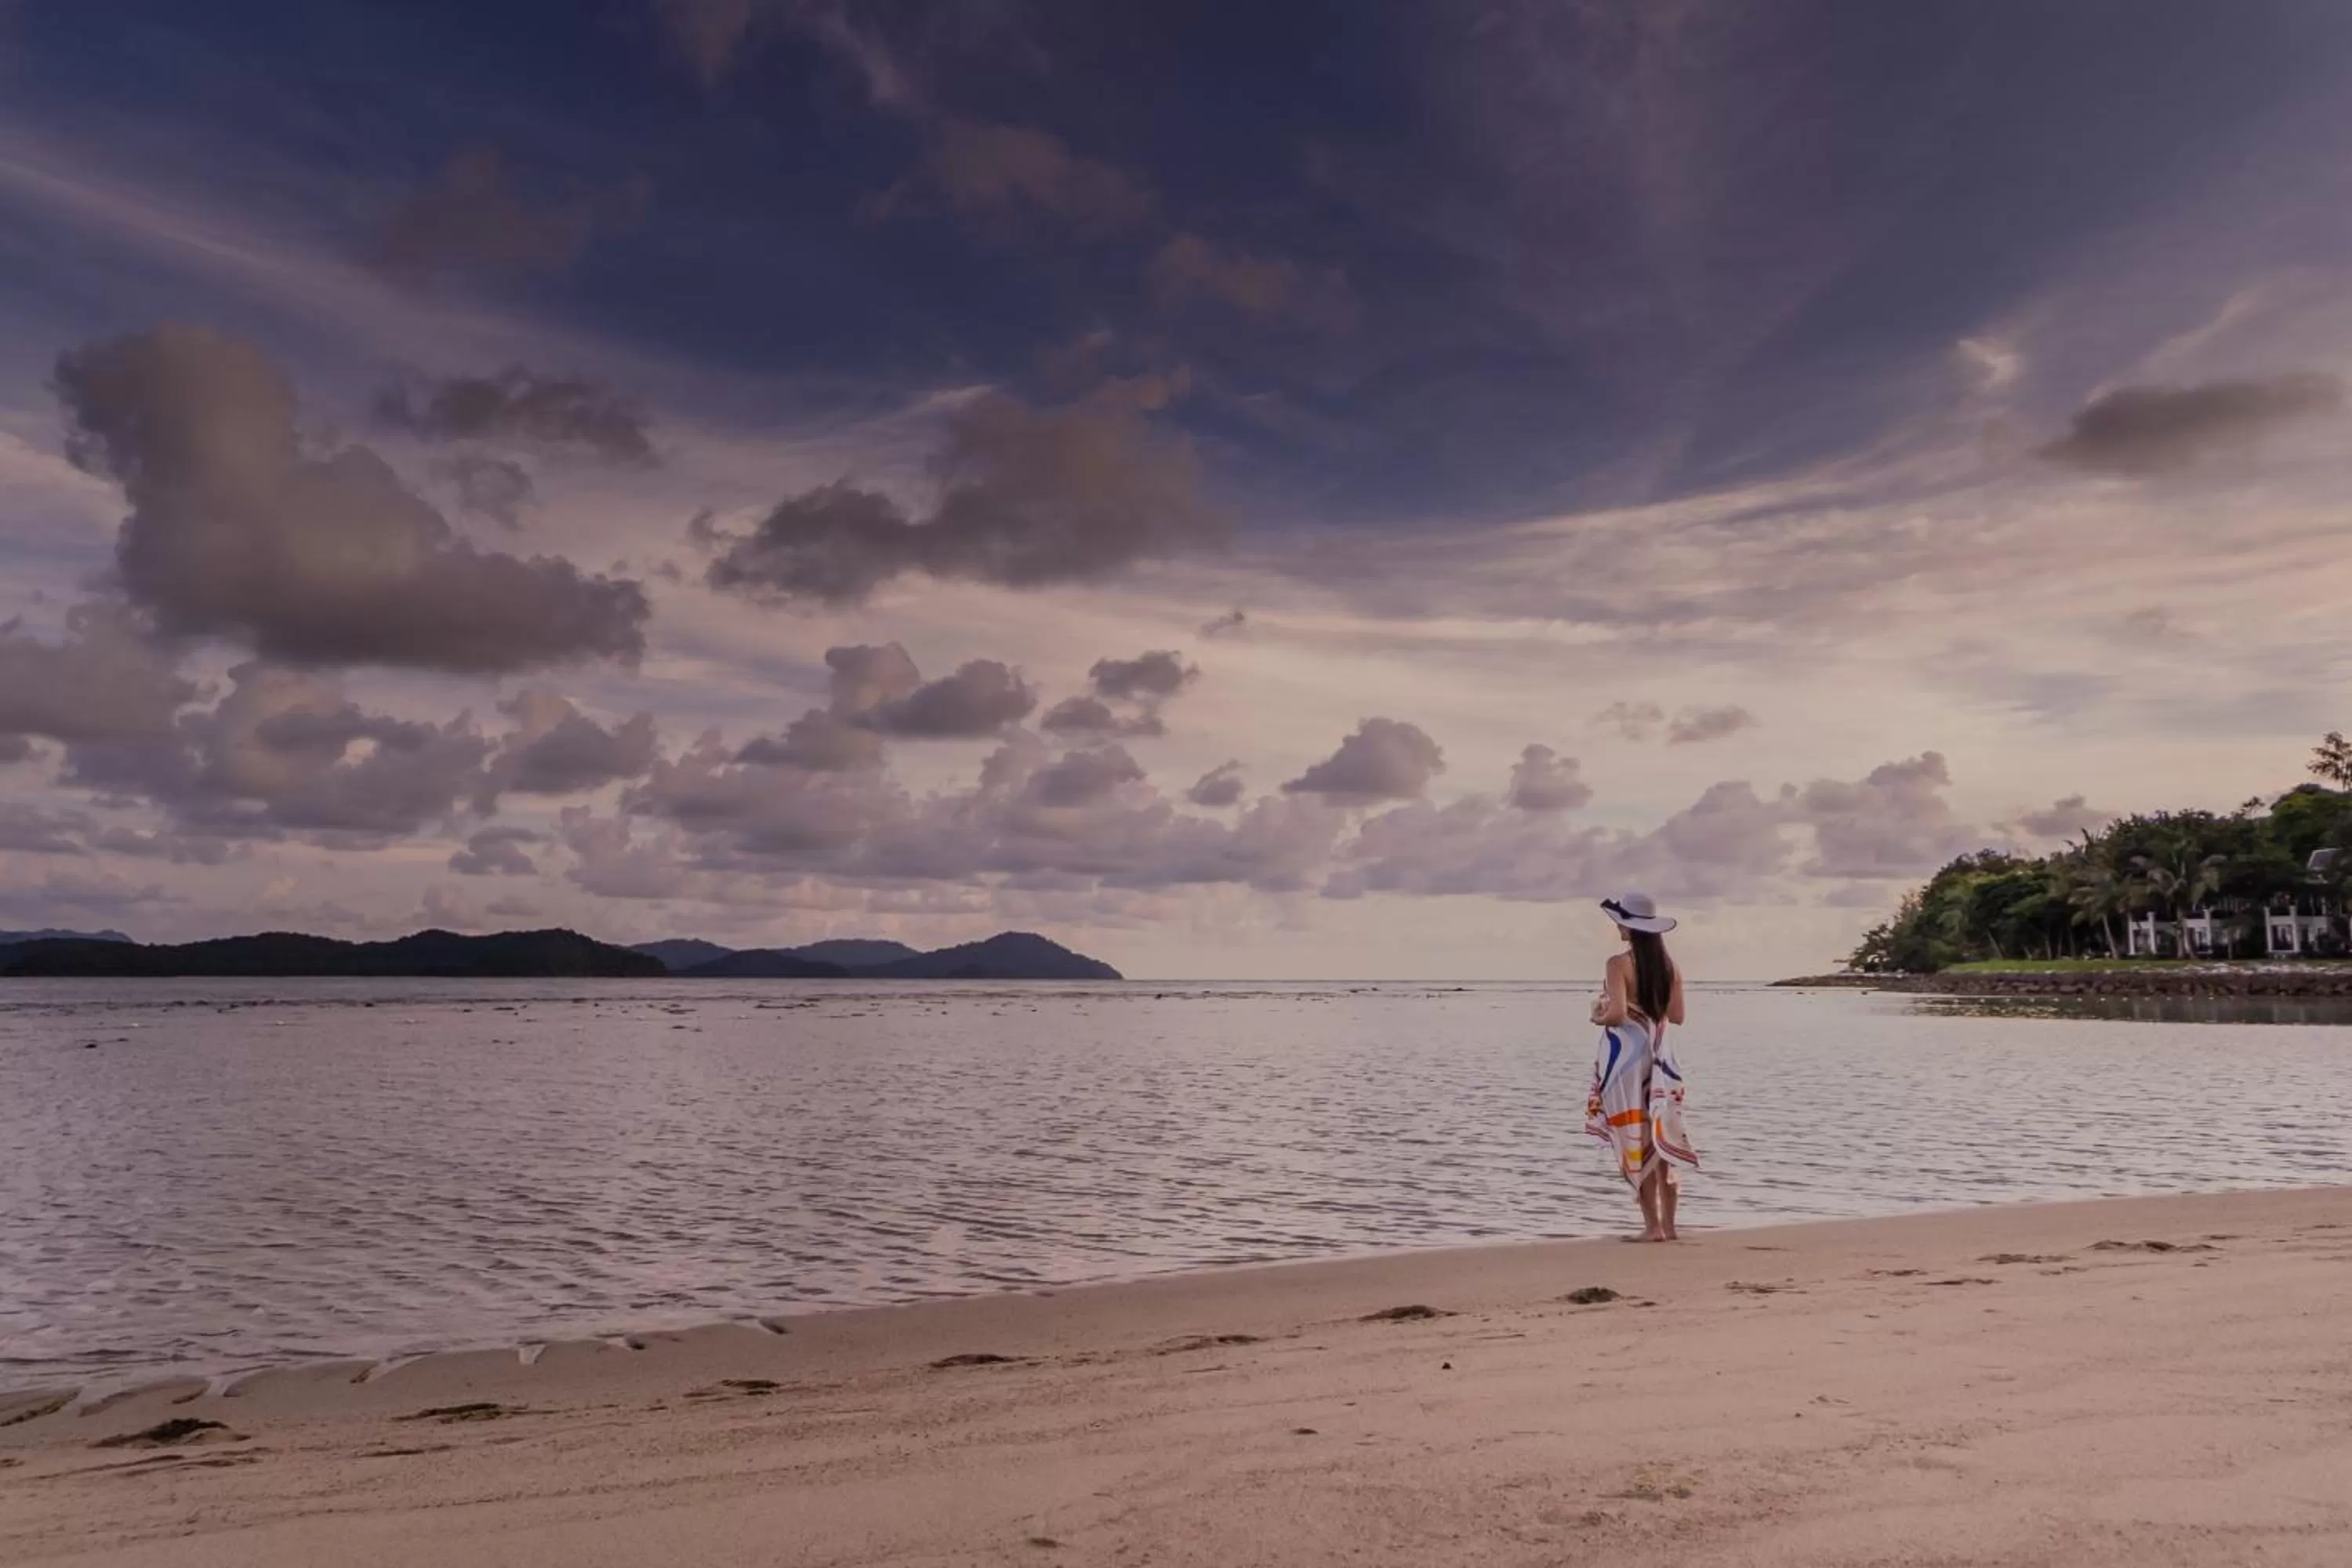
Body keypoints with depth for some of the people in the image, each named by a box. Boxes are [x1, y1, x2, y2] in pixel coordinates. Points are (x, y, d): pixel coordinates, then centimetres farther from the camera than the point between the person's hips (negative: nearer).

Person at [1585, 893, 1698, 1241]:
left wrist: (1599, 1017, 0)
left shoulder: (1619, 964, -13)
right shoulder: (1669, 965, 5)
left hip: (1625, 1052, -6)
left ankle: (1653, 1225, 2)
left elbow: (1617, 1014, -20)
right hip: (1658, 1053, 6)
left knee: (1635, 1142, 1)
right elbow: (1676, 1016, 7)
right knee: (1662, 1139, 11)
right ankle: (1668, 1224, 13)